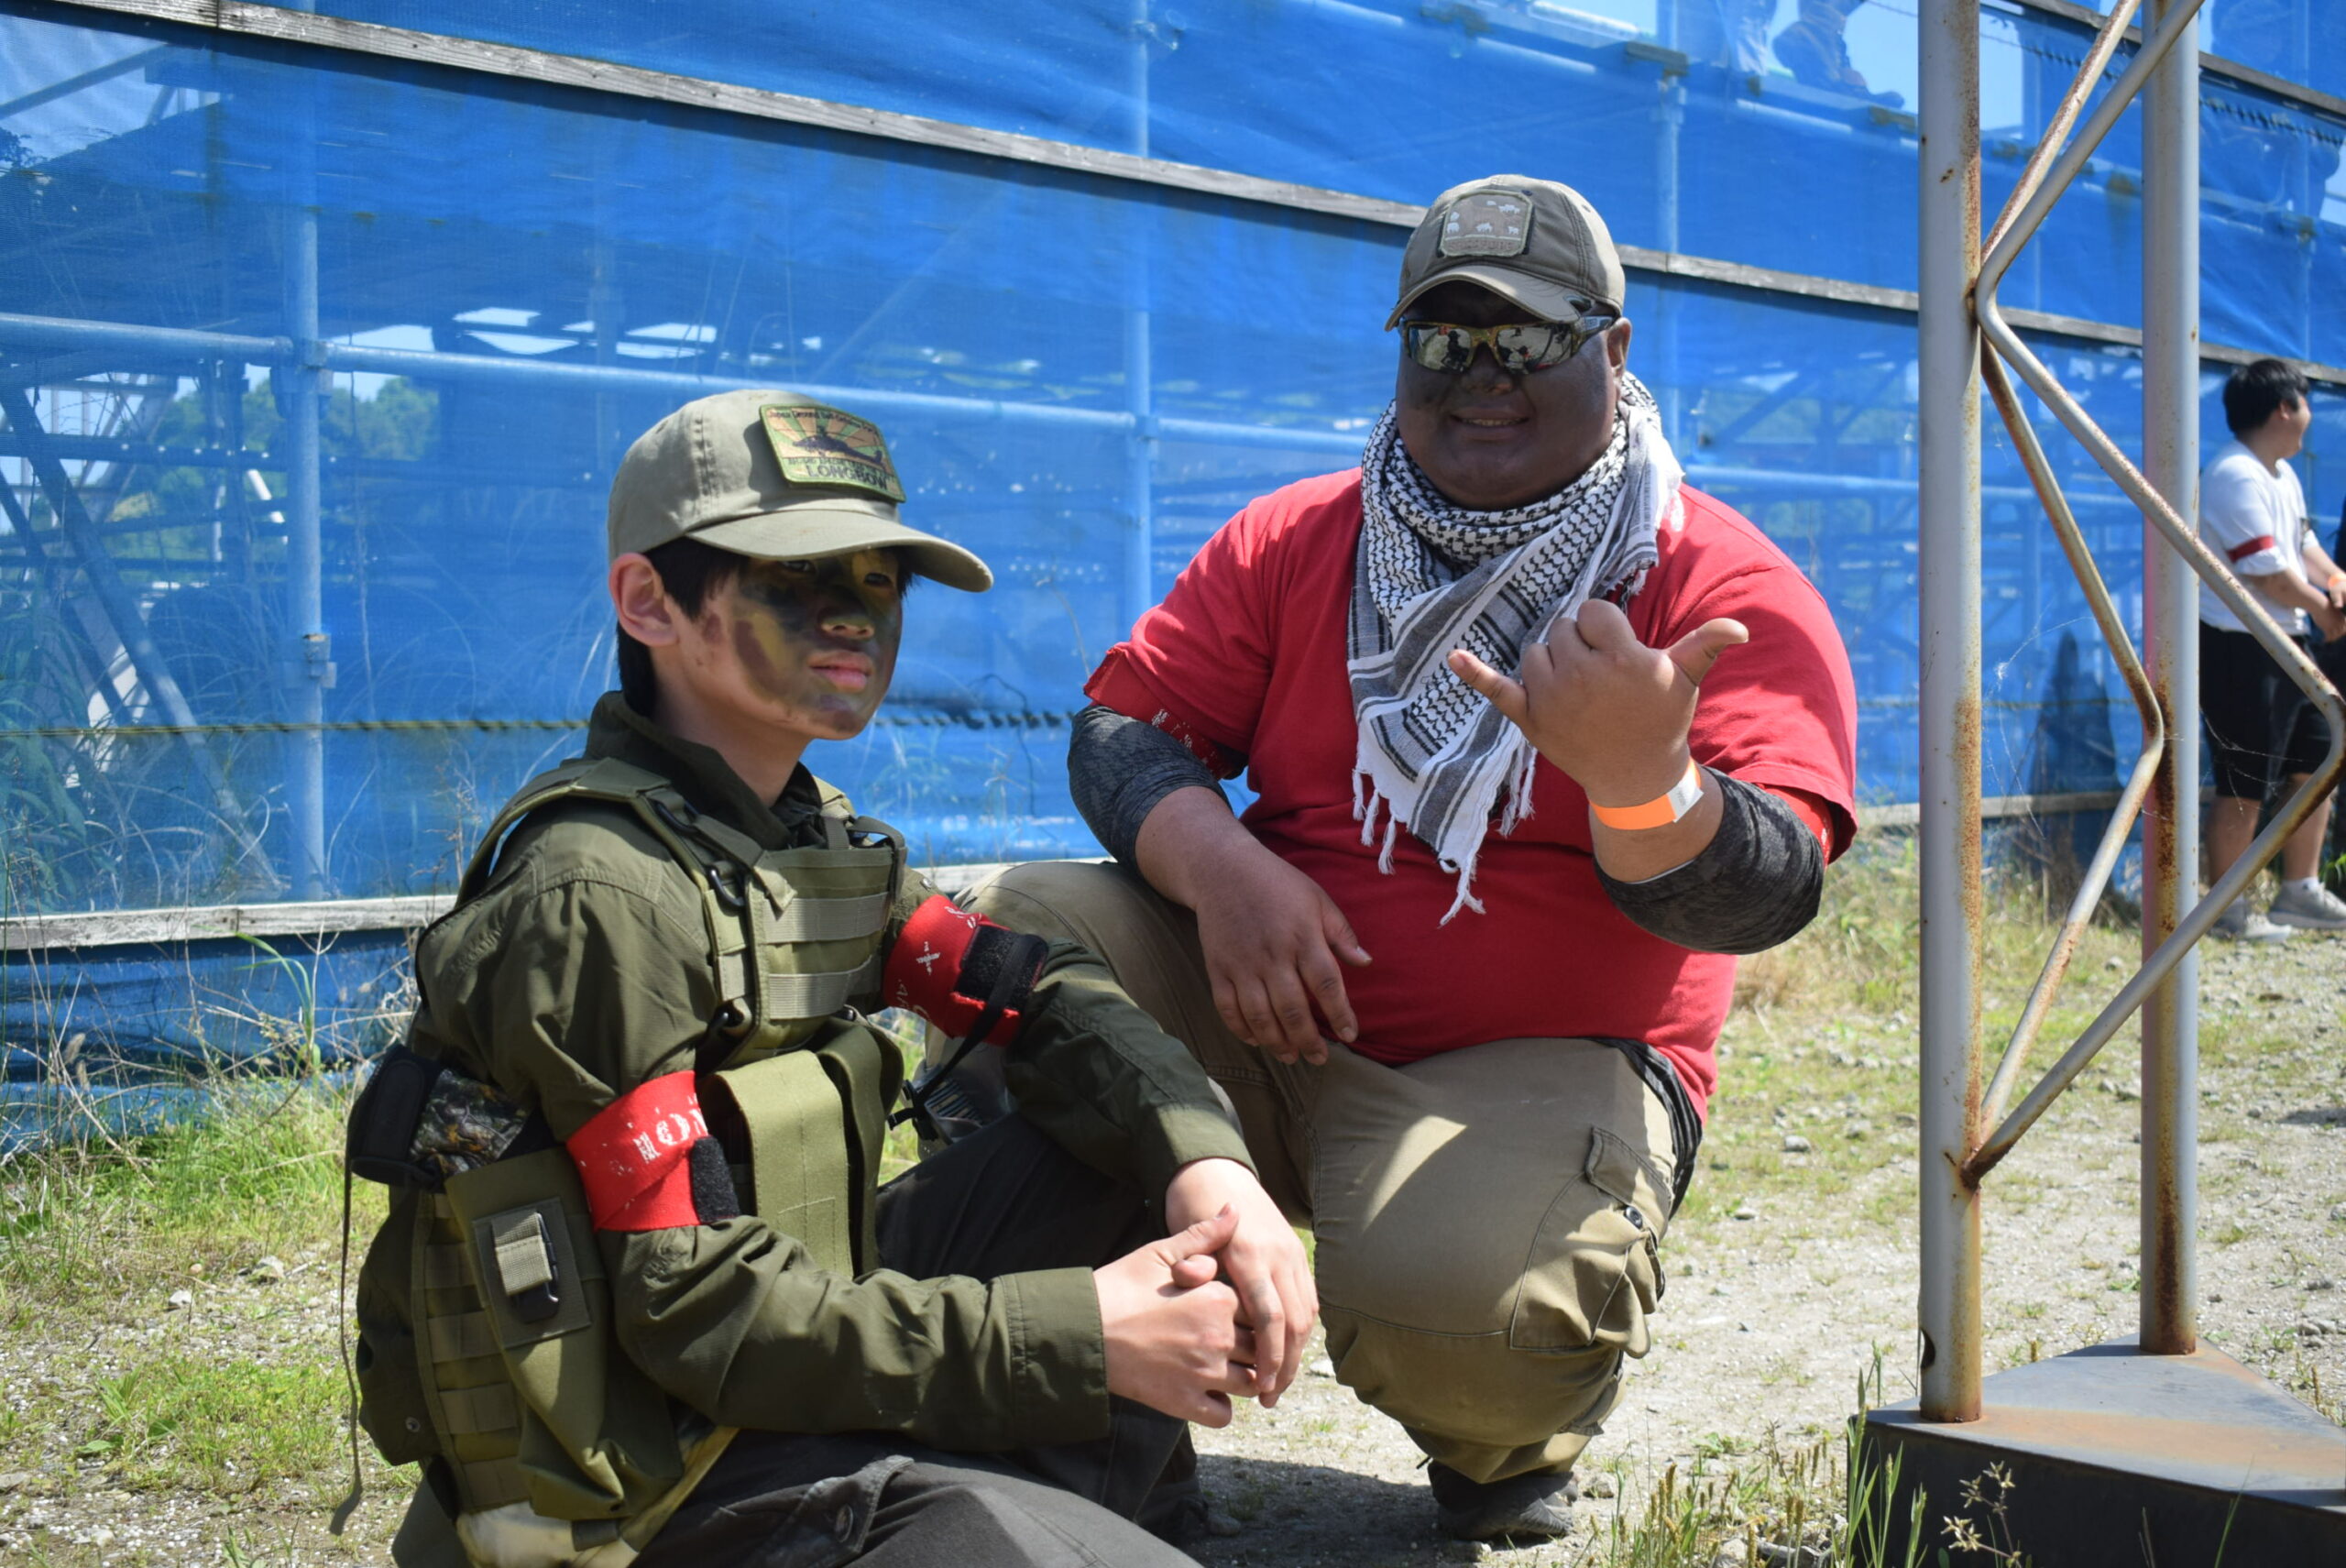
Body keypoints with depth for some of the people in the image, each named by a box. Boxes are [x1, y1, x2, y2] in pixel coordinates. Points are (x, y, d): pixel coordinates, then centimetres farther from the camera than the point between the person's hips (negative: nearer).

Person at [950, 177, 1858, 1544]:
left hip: (1543, 1069, -3)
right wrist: (1217, 865, -17)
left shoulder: (1733, 590, -5)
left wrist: (1638, 777, -38)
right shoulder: (1295, 542, 8)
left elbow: (1758, 902, -16)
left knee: (1453, 1296, -35)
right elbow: (1127, 728, 4)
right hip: (1264, 1021, 4)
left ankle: (1512, 1443, 8)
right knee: (1017, 933, -19)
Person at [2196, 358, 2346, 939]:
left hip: (2285, 641, 10)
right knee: (2245, 786, -5)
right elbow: (2268, 571, -20)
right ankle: (2228, 911, 5)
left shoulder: (2281, 473, 14)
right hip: (2238, 647, -10)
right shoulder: (2235, 477, -19)